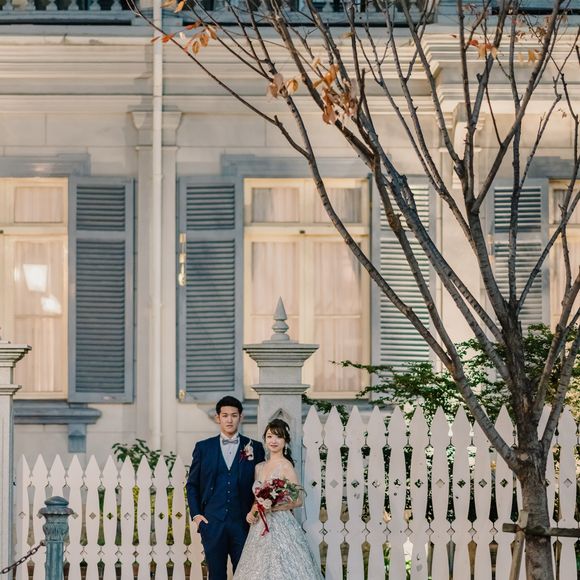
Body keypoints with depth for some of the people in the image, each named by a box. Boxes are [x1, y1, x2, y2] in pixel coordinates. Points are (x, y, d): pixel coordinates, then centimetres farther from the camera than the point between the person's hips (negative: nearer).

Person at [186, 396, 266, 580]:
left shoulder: (255, 448, 6)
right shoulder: (203, 447, 7)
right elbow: (192, 484, 12)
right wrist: (195, 514, 3)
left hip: (244, 524, 0)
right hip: (212, 523, 0)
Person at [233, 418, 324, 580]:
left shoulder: (285, 465, -8)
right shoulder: (259, 467, 13)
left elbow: (297, 500, -10)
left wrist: (271, 507, -17)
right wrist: (252, 512, 1)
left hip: (280, 526, -6)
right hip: (260, 529, 6)